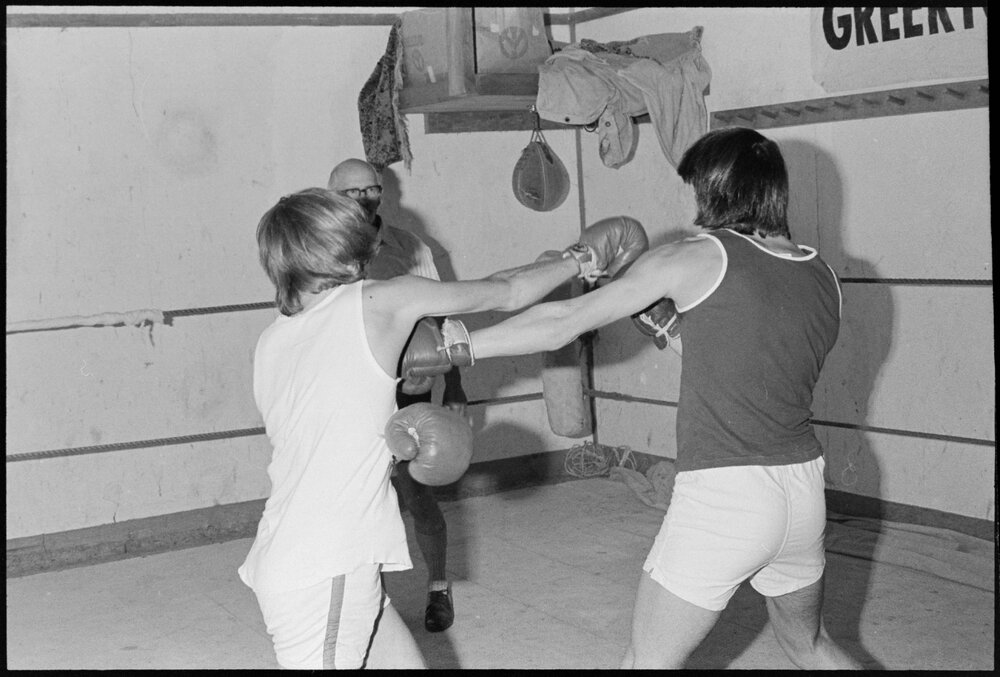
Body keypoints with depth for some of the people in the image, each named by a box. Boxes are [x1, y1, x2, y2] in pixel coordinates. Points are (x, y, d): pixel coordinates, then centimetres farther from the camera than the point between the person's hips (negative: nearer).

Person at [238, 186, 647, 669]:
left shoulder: (269, 344, 9)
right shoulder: (379, 302, -10)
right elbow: (504, 293, 1)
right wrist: (582, 259, 15)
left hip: (282, 559, 7)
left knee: (404, 660, 16)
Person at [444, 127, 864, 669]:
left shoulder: (696, 258, -8)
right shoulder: (824, 279, 7)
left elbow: (562, 323, -6)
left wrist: (449, 347, 2)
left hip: (720, 496, -6)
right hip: (803, 484, 6)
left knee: (647, 662, 8)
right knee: (809, 644, 29)